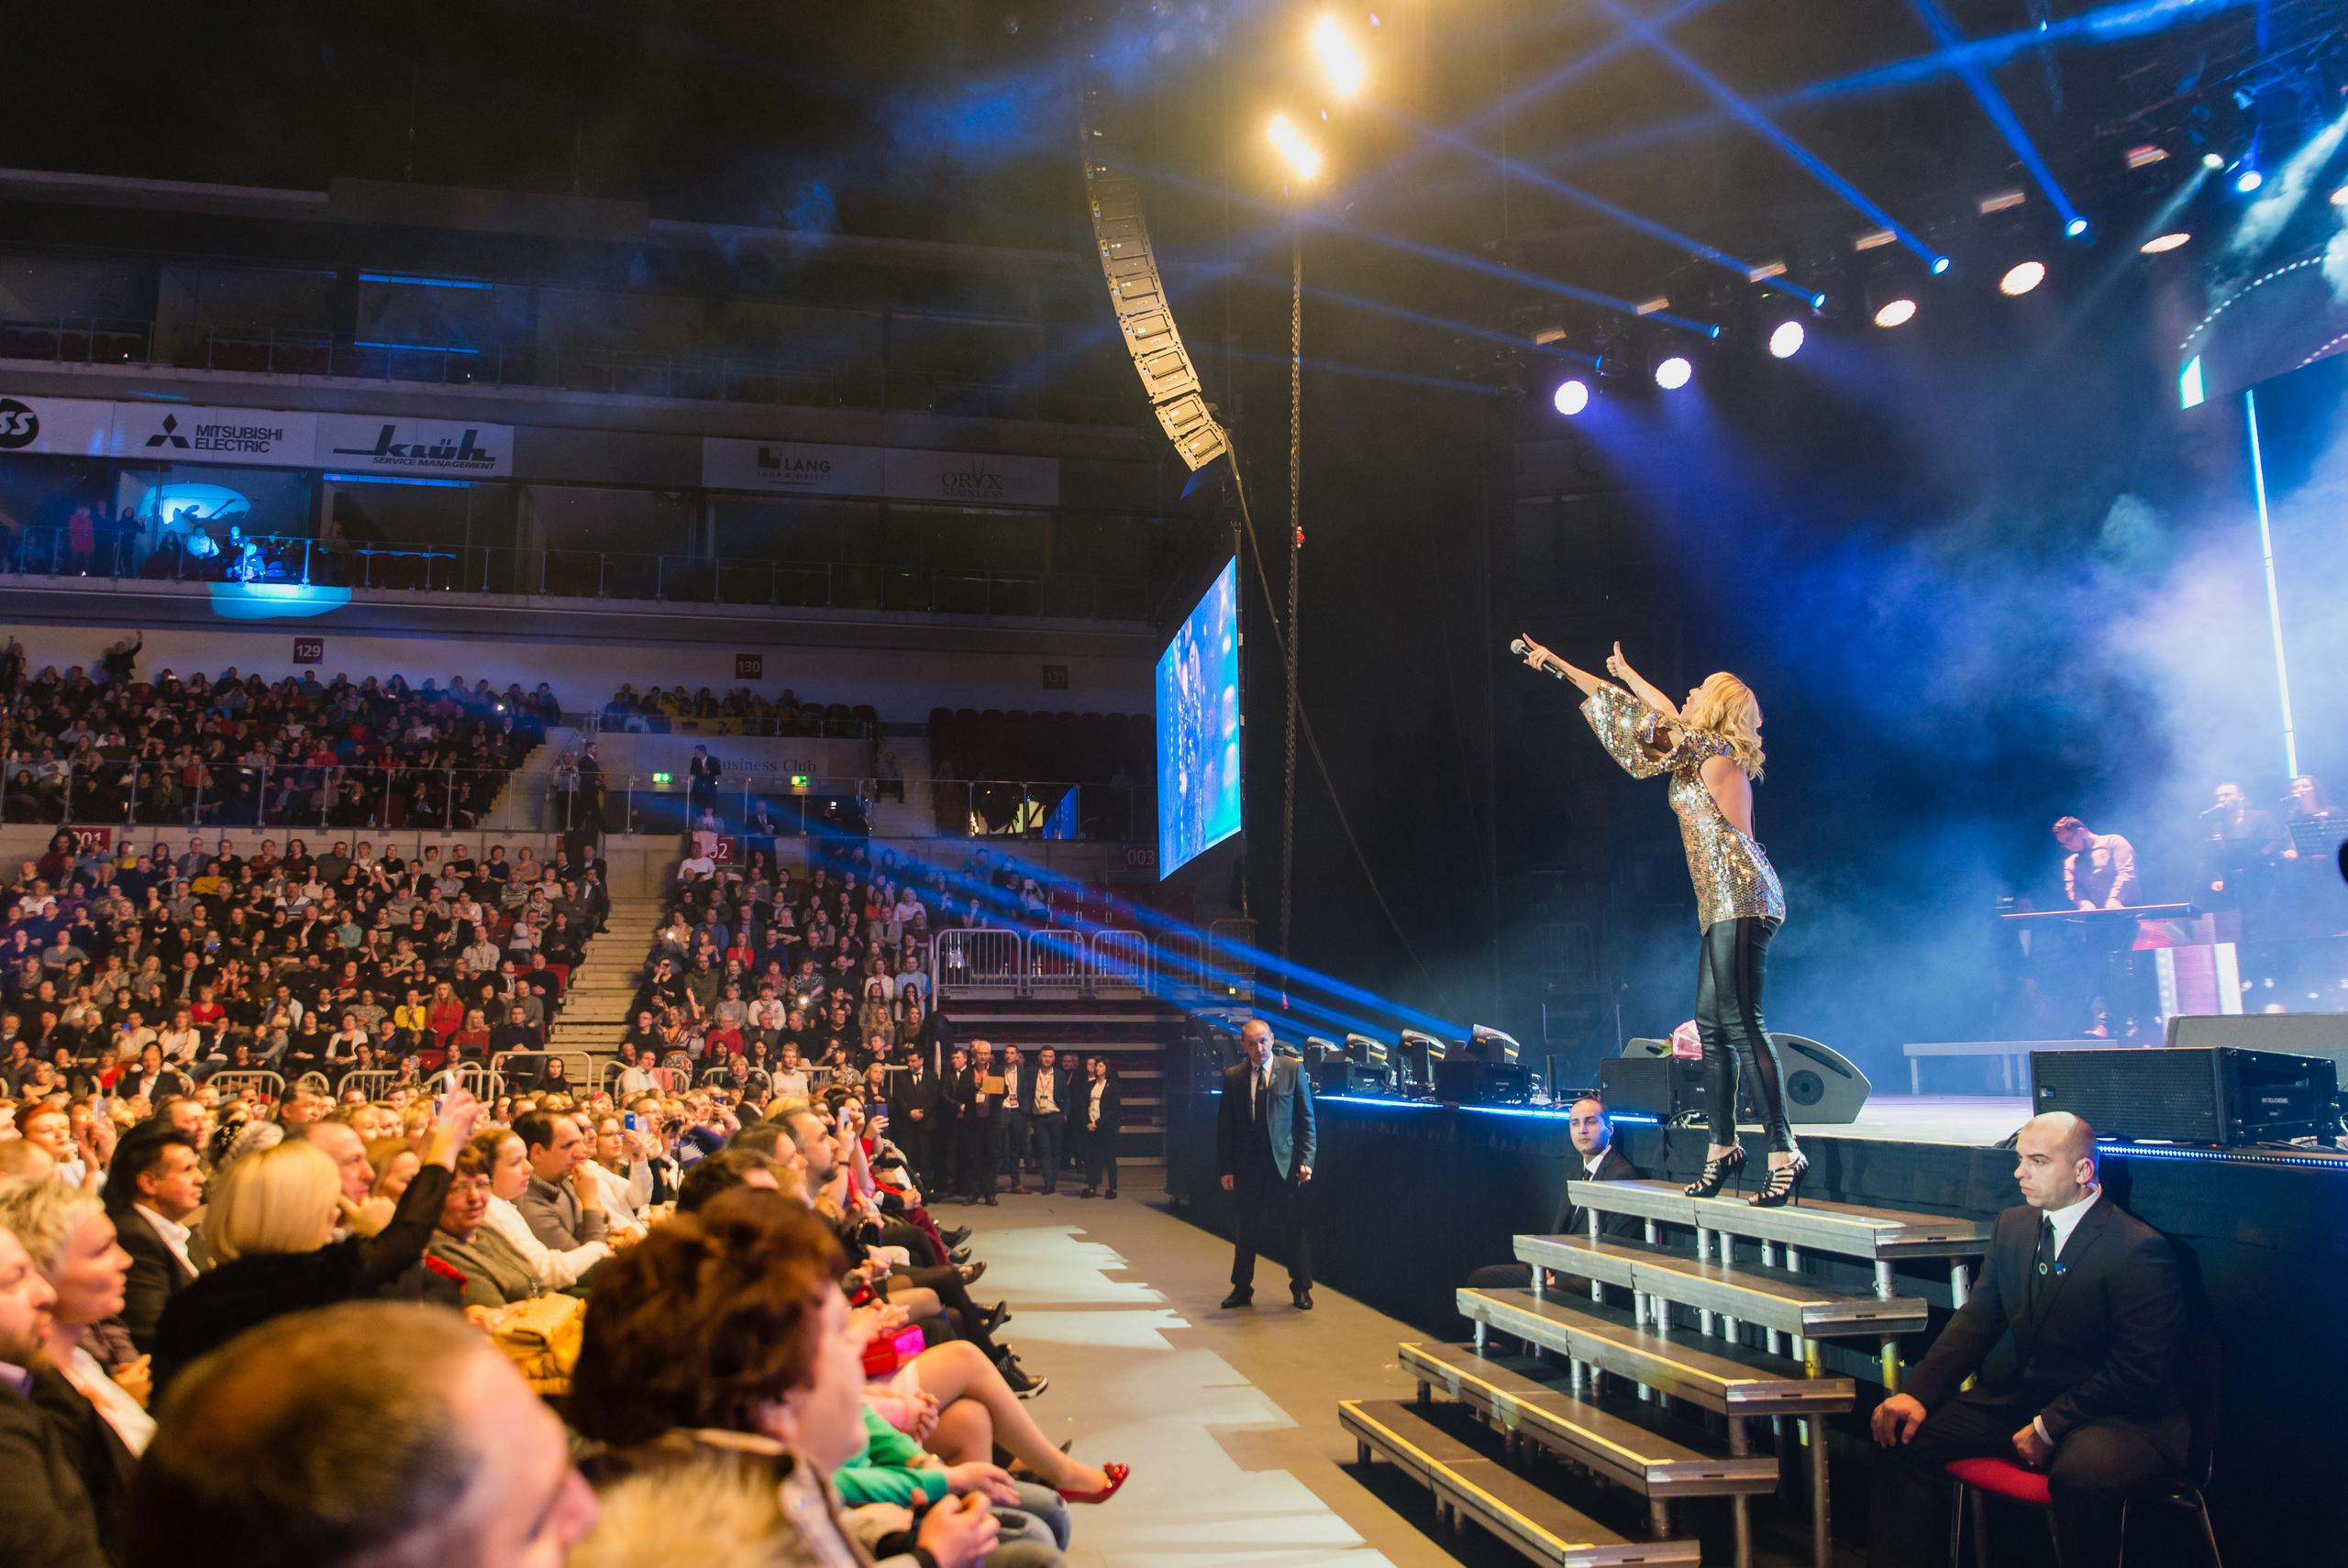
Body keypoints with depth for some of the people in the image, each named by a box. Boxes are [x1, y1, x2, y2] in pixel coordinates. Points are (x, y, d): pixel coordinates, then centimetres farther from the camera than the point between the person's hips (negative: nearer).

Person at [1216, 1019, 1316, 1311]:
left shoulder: (1294, 1069, -2)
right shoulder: (1233, 1077, 2)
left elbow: (1306, 1119, -1)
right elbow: (1225, 1126, 4)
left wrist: (1306, 1160, -8)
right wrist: (1226, 1168, 0)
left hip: (1286, 1163, -2)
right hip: (1247, 1165, 2)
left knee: (1295, 1227, 4)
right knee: (1244, 1229, 9)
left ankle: (1301, 1289, 17)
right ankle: (1241, 1288, 22)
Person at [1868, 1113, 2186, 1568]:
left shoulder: (2139, 1248, -13)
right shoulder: (2013, 1226, 9)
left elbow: (2139, 1373, -17)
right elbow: (1976, 1320, 10)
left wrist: (2048, 1427, -20)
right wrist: (1918, 1392, -5)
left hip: (2116, 1414, -7)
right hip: (2020, 1401, 7)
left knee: (2084, 1472, -38)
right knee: (1904, 1434, -9)